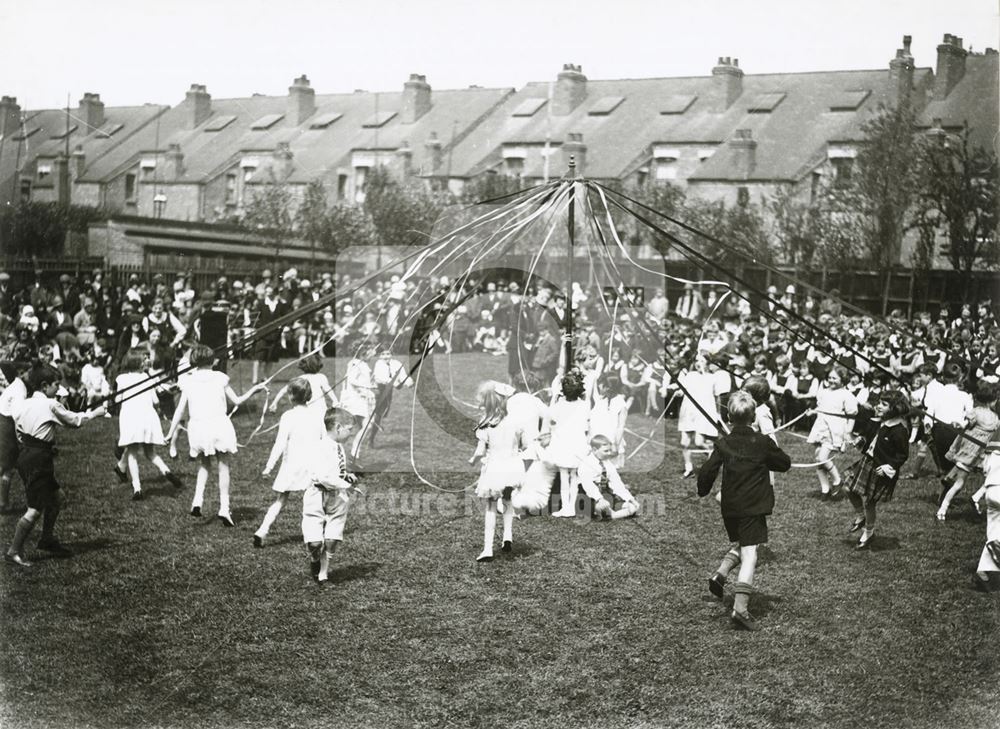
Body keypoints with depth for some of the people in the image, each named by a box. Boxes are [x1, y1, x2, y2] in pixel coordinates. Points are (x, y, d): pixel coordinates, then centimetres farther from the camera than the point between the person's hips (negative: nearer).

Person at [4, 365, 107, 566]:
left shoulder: (22, 405, 8)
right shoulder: (50, 405, -12)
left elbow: (20, 434, 13)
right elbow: (75, 420, -1)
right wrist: (95, 413, 14)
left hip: (25, 455, 9)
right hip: (39, 459, -9)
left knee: (54, 500, 21)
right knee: (35, 509, -4)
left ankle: (47, 539, 33)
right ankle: (14, 551, -1)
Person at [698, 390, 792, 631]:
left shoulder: (723, 443, -2)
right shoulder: (763, 442, -6)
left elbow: (707, 472, -3)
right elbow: (785, 464, 7)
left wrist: (703, 491, 15)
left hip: (730, 507, 4)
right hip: (754, 507, -4)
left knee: (741, 545, 27)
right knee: (749, 553, -7)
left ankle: (721, 574, 6)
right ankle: (741, 607, -16)